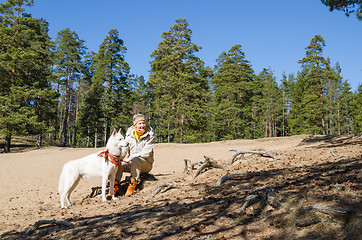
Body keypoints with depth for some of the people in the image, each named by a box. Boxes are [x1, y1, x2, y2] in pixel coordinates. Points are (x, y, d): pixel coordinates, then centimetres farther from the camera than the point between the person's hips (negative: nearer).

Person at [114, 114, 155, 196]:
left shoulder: (150, 136, -6)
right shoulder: (129, 134, 6)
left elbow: (146, 153, -14)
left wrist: (131, 158, -19)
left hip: (146, 164, -3)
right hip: (131, 162, 4)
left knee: (135, 159, -35)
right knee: (119, 164, -25)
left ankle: (132, 185, -30)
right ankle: (113, 188, -19)